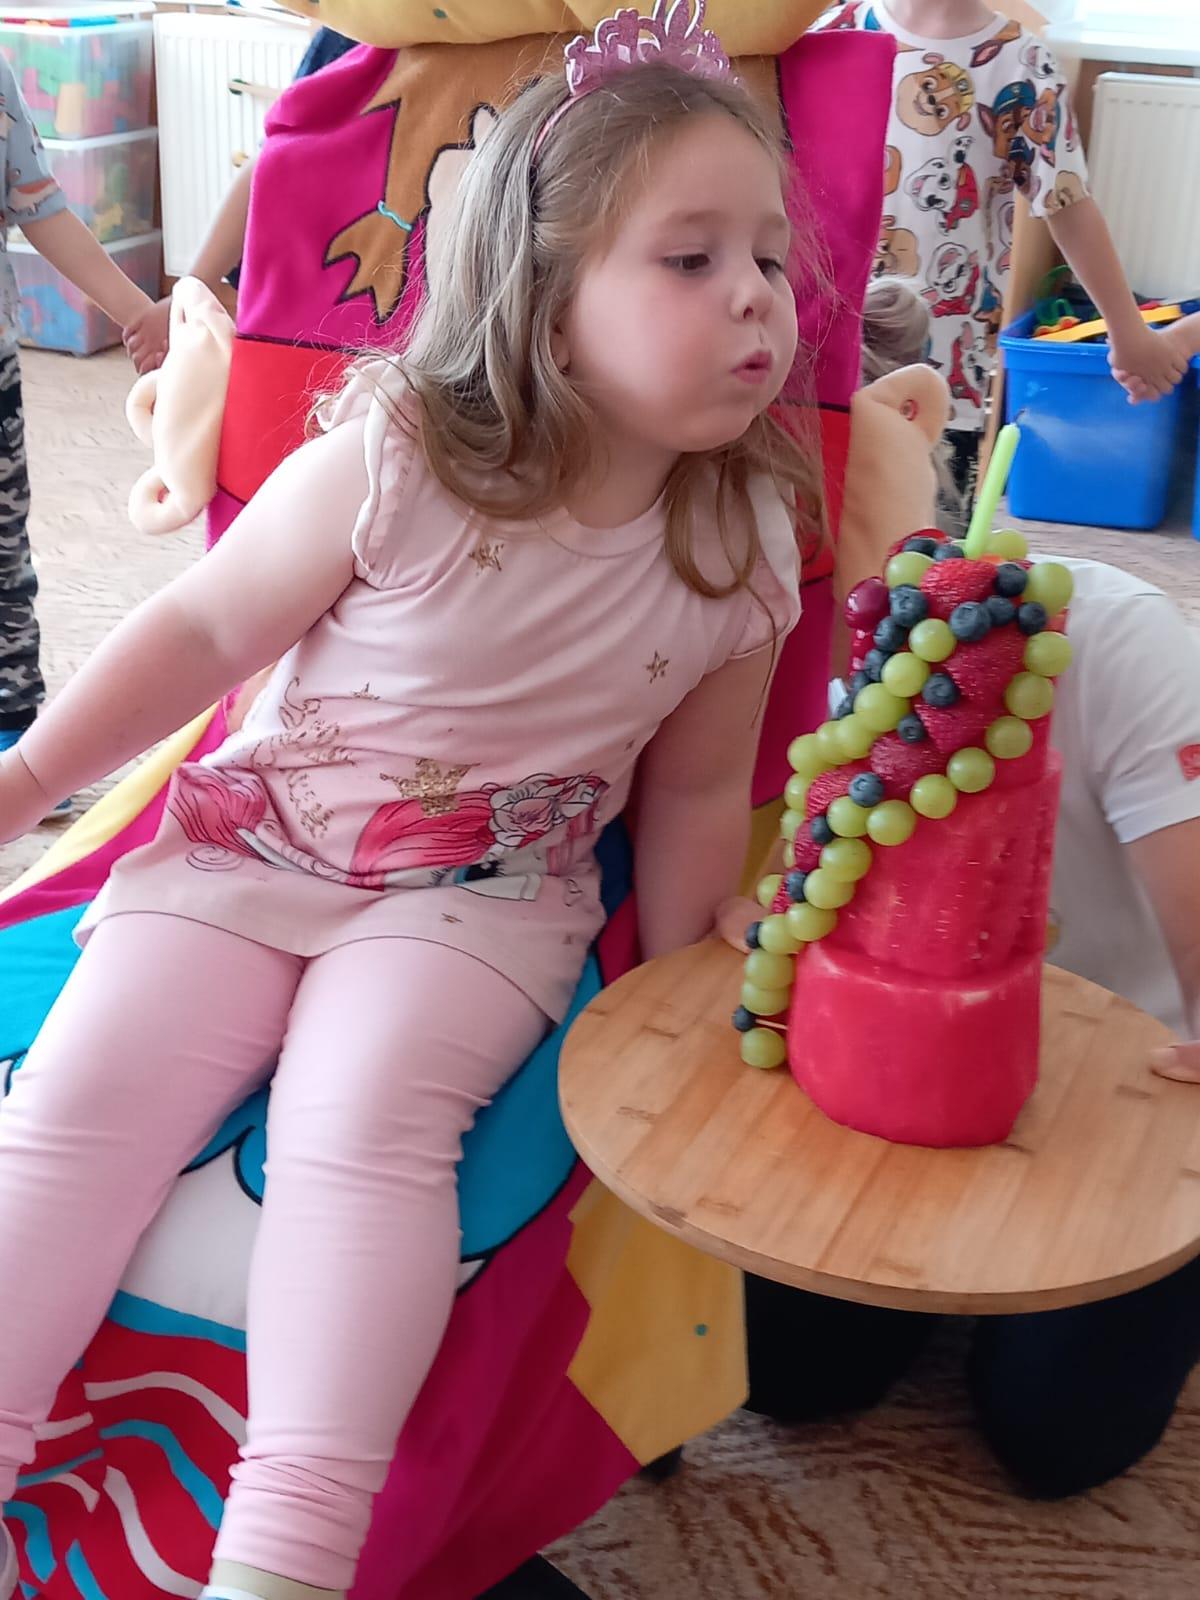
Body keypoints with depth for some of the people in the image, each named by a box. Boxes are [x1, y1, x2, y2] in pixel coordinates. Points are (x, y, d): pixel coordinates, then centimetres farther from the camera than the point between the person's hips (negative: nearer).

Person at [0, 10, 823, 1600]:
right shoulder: (391, 465, -13)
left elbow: (695, 794, 6)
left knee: (362, 1119, -26)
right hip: (250, 843, 1)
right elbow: (207, 629, -2)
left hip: (483, 900, -1)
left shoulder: (740, 549, -6)